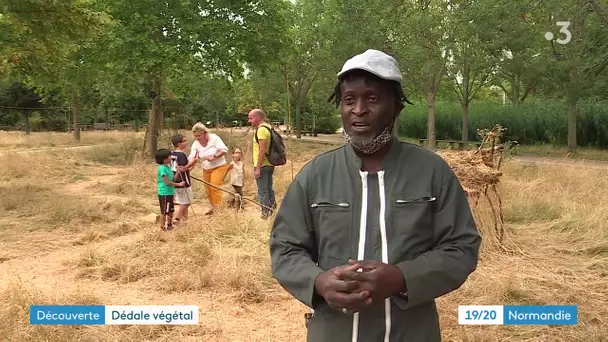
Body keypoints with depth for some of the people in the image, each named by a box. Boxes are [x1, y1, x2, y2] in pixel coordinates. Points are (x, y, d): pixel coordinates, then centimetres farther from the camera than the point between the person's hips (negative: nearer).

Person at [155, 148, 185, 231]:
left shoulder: (168, 167, 9)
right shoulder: (162, 168, -18)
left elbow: (173, 179, 12)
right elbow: (167, 182, -21)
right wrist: (179, 184, -17)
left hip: (170, 193, 9)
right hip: (164, 193, -9)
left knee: (171, 210, 19)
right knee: (164, 211, 0)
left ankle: (169, 225, 32)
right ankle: (162, 227, 10)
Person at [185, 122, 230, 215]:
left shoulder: (214, 138, -14)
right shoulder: (195, 144, -3)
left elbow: (224, 150, -15)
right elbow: (192, 159, -10)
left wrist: (214, 157, -26)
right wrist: (186, 167, -27)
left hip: (218, 167, -5)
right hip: (206, 169, 5)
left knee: (214, 186, -18)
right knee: (208, 189, 9)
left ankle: (217, 207, -13)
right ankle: (213, 207, 25)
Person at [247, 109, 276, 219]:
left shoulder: (261, 129, -18)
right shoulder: (268, 127, 12)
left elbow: (262, 150, -23)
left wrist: (257, 168, -22)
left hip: (262, 166, -10)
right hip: (269, 164, 10)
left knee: (263, 192, -3)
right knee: (269, 189, 18)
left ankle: (266, 215, 2)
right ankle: (272, 209, 27)